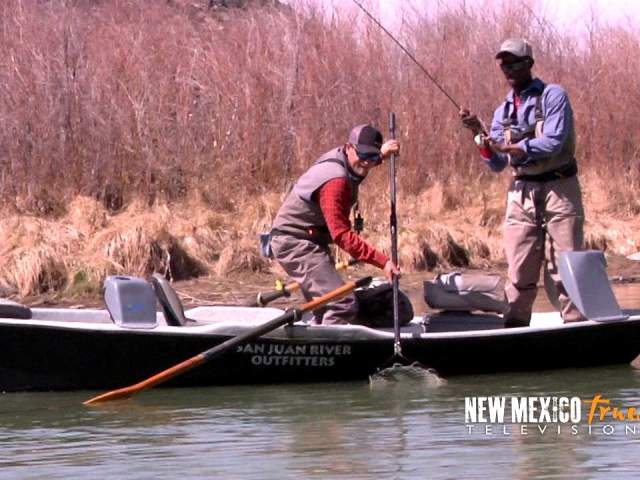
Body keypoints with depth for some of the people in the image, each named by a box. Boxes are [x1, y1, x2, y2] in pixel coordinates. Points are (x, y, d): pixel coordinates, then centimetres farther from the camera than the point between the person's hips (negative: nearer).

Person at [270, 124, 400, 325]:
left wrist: (381, 154, 14)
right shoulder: (335, 181, -27)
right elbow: (342, 235, -32)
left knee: (325, 311, 19)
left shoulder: (340, 157, 4)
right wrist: (382, 261, -37)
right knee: (344, 305, -21)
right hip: (296, 243, -11)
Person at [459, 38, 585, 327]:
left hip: (558, 189, -5)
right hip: (521, 193, 5)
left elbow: (554, 142, -16)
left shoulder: (553, 96, -2)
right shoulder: (503, 112, 15)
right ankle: (514, 329, 5)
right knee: (520, 272, 2)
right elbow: (497, 165, 11)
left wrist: (510, 147, -22)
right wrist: (480, 135, -5)